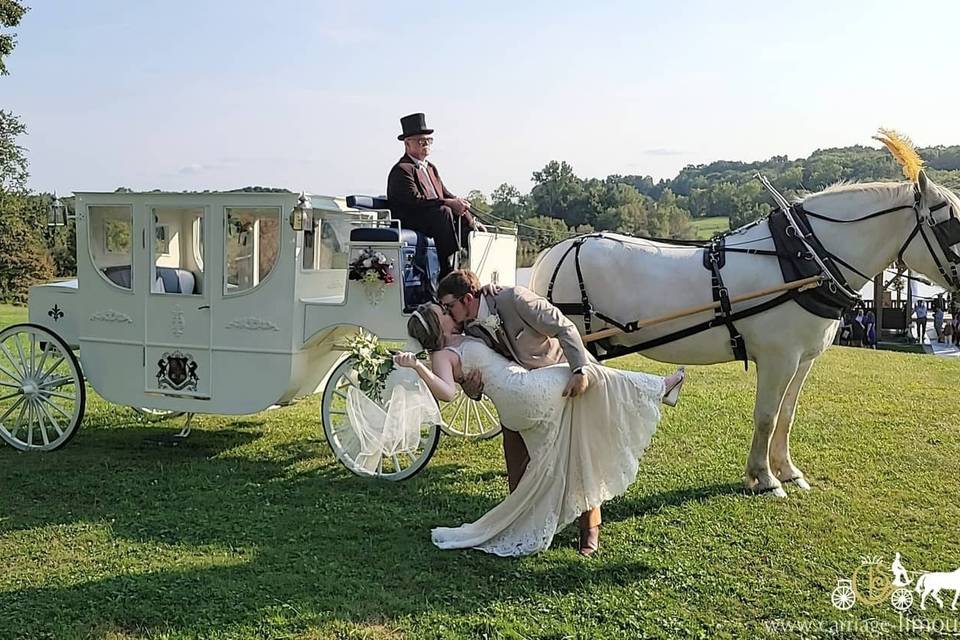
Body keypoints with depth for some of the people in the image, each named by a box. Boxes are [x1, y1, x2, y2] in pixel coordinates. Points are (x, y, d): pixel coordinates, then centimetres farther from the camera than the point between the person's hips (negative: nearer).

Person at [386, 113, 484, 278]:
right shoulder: (401, 170, -9)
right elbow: (414, 200, -23)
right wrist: (449, 203, -26)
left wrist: (458, 203, -3)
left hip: (436, 220, 9)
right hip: (409, 224, -9)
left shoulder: (430, 167, 22)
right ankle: (447, 272, -36)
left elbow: (445, 194, 18)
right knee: (444, 212, -31)